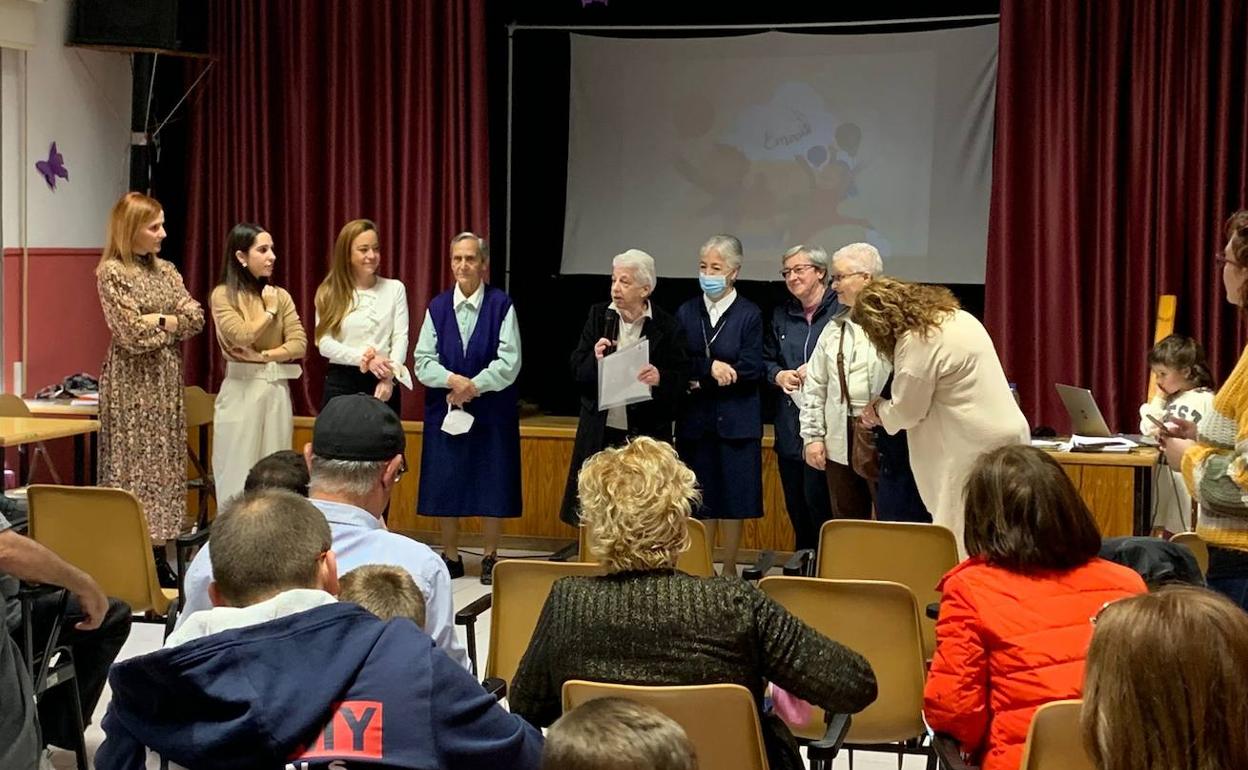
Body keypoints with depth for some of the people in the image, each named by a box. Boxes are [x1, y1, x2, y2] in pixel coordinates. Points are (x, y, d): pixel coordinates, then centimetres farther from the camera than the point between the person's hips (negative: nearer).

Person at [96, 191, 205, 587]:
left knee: (165, 463, 6)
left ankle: (158, 554, 10)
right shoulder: (111, 272, -9)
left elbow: (196, 318, 3)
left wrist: (159, 321, -11)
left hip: (166, 381, 7)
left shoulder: (165, 270, 12)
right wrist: (174, 322, -5)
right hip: (132, 384, -7)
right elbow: (131, 334, -17)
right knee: (133, 465, -5)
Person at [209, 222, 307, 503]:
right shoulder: (223, 295, -3)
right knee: (238, 473, 0)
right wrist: (270, 311, -4)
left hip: (277, 391, 4)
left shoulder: (281, 296, 8)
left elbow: (299, 344, 0)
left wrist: (261, 356, -11)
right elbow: (243, 337, -17)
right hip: (241, 391, -4)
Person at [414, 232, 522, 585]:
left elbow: (509, 361, -9)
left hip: (491, 409, -3)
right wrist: (452, 380, -16)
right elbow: (423, 360, 2)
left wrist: (474, 386, -15)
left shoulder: (502, 305, -5)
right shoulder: (437, 307, 4)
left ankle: (490, 557, 17)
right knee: (445, 483, 7)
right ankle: (450, 557, 20)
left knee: (492, 482, 3)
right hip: (445, 408, 3)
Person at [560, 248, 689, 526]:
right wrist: (595, 359, -15)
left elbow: (681, 378, -3)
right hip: (600, 433, 3)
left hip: (646, 435, -3)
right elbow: (576, 370, 5)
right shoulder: (599, 316, 5)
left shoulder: (666, 326, -4)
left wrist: (660, 378, -23)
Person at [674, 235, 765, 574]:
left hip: (735, 422, -2)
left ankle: (729, 570, 13)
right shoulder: (686, 313, 7)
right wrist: (710, 368, -15)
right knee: (701, 500, 5)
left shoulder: (750, 315, -2)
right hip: (695, 421, 2)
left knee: (733, 500, 3)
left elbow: (752, 370, -9)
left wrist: (701, 382, -11)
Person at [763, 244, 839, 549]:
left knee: (819, 504, -8)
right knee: (796, 509, 11)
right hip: (789, 429, 7)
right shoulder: (781, 315, 15)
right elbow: (765, 359, 22)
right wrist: (779, 375, 1)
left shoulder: (842, 311, -7)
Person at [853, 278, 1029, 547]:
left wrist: (878, 410, 12)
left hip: (977, 449, -10)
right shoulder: (957, 316, 15)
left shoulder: (917, 341, -14)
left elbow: (906, 411, -8)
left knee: (959, 542, -6)